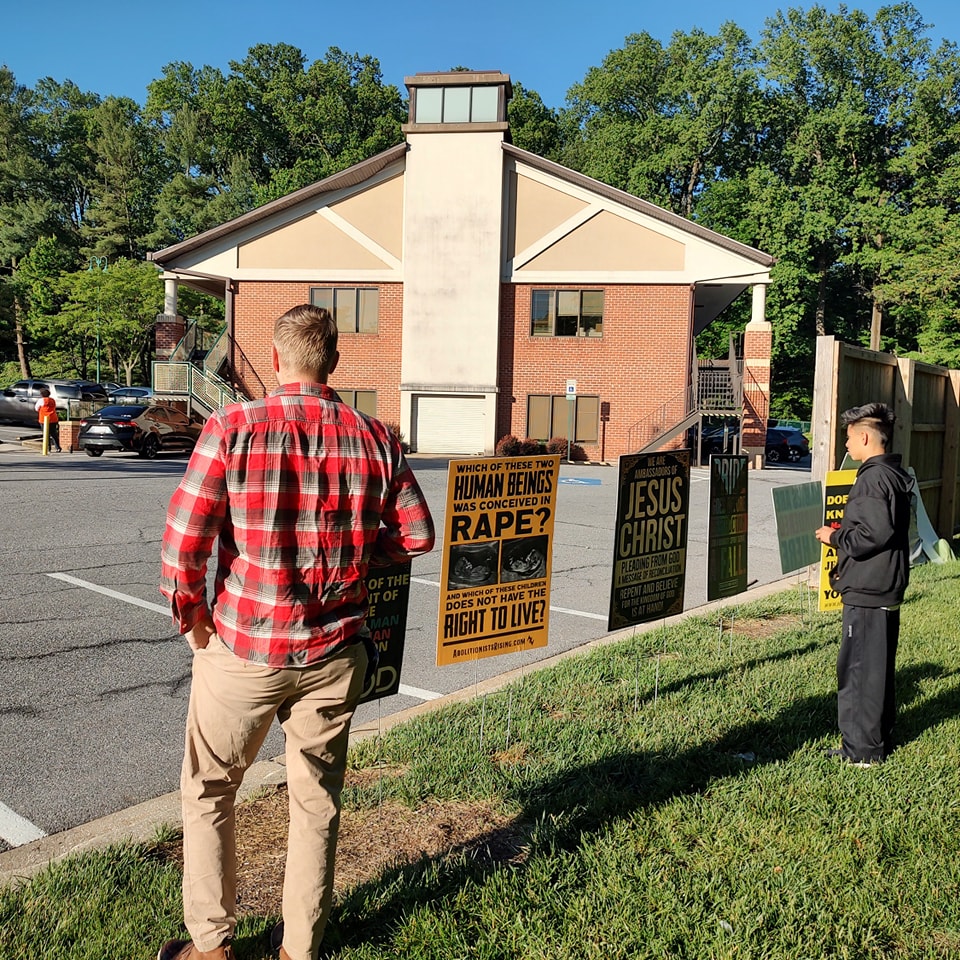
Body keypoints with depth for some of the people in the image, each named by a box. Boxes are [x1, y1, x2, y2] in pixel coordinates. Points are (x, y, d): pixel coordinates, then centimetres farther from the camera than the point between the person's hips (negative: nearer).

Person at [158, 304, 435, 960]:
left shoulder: (233, 428, -13)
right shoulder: (375, 438, -5)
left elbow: (183, 544, -14)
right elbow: (417, 536, 1)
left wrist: (192, 621, 2)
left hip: (244, 649, -2)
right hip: (335, 653, 3)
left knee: (208, 790, 20)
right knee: (318, 800, 18)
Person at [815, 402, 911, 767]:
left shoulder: (873, 478, -19)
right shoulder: (896, 475, 13)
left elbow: (875, 533, -26)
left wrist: (835, 537, -12)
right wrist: (843, 533, 16)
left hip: (867, 592, -10)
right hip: (886, 588, 10)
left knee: (858, 669, -1)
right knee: (878, 667, 19)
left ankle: (862, 749, 7)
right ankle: (879, 740, 31)